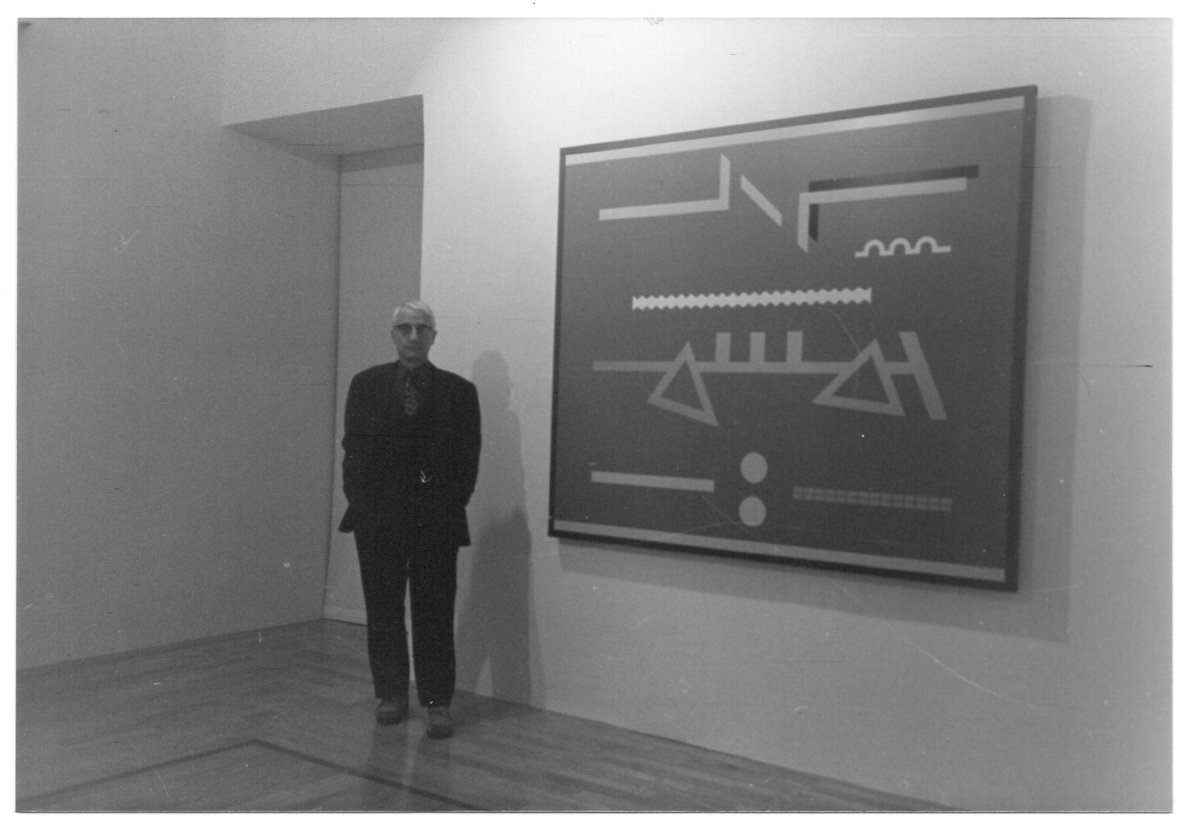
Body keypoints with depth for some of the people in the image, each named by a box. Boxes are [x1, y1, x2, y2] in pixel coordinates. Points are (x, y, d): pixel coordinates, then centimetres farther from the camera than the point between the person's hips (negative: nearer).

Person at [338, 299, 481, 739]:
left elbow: (468, 459, 2)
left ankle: (437, 702, 12)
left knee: (434, 614, 2)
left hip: (436, 521, -1)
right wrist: (360, 500, -1)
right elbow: (353, 447, 6)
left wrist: (449, 507, -4)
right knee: (383, 610, 8)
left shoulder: (459, 391, 1)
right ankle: (391, 694, 22)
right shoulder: (366, 384, 5)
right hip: (377, 517, 2)